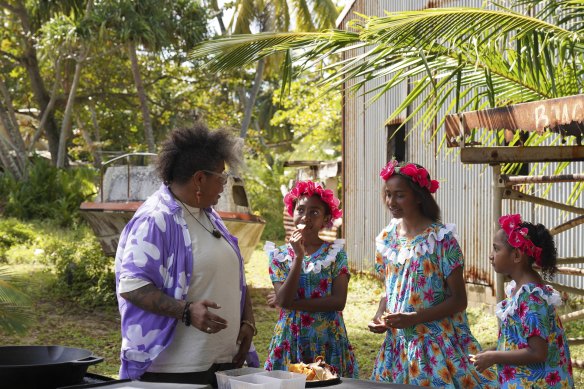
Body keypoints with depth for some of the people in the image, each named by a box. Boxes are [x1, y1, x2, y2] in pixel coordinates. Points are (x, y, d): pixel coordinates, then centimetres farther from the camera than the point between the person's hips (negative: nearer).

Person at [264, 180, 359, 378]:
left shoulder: (335, 252, -1)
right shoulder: (280, 255, 2)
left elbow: (338, 301, -12)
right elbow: (283, 299, -11)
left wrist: (290, 302, -13)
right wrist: (299, 256, -17)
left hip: (328, 341, -1)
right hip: (290, 340, 1)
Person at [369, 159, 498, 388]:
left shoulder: (441, 239, -12)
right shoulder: (388, 238, 5)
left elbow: (458, 300, -11)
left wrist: (414, 318, -20)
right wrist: (379, 316, -3)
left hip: (436, 344, -5)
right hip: (397, 342, 5)